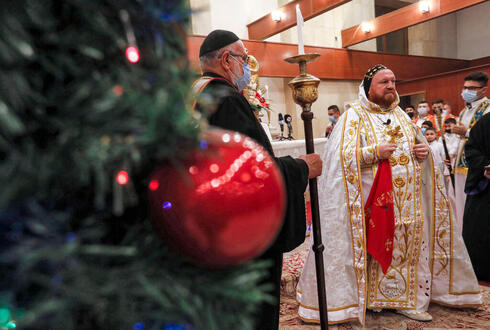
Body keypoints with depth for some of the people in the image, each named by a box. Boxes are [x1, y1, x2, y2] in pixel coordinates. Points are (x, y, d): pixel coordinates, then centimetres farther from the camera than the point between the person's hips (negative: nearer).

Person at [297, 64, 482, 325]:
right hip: (374, 200, -6)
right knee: (376, 247, 0)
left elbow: (418, 143, 25)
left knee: (408, 246, 9)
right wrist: (374, 152, -22)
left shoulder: (400, 115, 16)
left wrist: (424, 150, 3)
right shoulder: (354, 115, -3)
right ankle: (372, 297, 17)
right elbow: (343, 156, -12)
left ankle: (407, 299, 23)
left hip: (408, 199, 6)